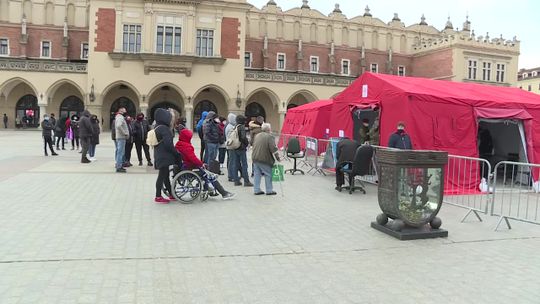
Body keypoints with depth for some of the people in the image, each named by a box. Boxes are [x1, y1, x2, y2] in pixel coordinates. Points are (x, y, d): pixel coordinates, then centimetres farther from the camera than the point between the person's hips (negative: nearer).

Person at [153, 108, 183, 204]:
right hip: (164, 156, -10)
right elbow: (168, 143, -22)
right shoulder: (164, 128, -18)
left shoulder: (157, 128, 13)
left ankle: (171, 194, 25)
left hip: (160, 155, 10)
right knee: (162, 175, -3)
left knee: (165, 175, 15)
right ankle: (158, 197, 3)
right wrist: (176, 153, -9)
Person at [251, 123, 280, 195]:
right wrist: (277, 157, -7)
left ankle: (257, 190, 14)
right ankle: (269, 190, 9)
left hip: (255, 158, 7)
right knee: (268, 174, 4)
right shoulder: (270, 137, -10)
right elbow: (273, 149, -16)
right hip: (264, 159, -7)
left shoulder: (257, 136, 14)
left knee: (257, 174, 11)